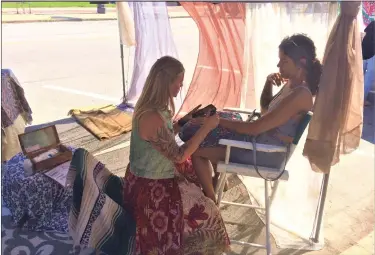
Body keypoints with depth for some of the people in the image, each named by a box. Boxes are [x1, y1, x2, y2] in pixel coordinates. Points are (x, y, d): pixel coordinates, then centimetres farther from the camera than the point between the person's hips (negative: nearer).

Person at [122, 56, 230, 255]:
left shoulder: (151, 106, -2)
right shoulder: (152, 117, -32)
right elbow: (178, 156, -23)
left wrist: (187, 120, 4)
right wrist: (206, 127, -19)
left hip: (150, 175, 10)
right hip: (150, 187, -10)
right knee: (206, 211, 0)